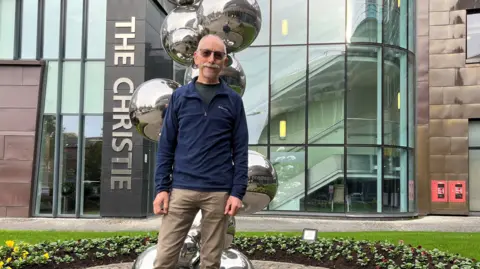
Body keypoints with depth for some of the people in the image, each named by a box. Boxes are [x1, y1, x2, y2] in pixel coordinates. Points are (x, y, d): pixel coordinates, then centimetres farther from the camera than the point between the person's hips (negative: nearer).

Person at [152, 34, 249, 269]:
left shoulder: (233, 100, 4)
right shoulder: (179, 96, 6)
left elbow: (240, 150, 3)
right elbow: (166, 146, 6)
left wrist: (238, 192, -5)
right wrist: (161, 188, -2)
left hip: (219, 193, 0)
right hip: (181, 189, 1)